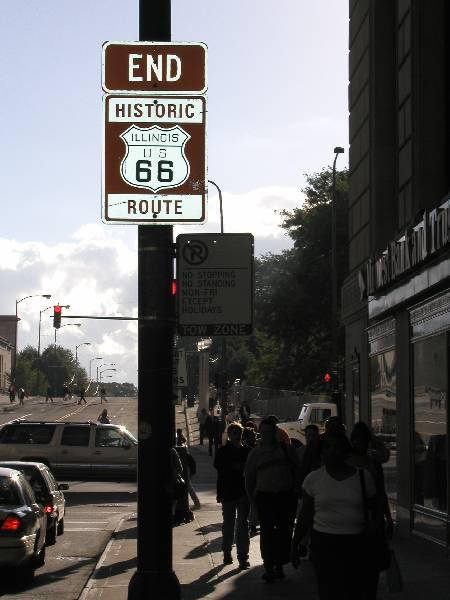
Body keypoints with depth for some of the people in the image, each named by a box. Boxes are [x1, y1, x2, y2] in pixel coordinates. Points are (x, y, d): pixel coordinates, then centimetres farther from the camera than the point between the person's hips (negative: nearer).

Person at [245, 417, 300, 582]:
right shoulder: (255, 453, 8)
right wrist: (253, 499, 9)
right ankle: (269, 567, -1)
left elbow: (296, 470, 12)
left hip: (286, 496, 1)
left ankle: (279, 565, 16)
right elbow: (249, 477, 14)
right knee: (267, 533, -5)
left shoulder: (286, 449, 7)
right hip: (265, 497, 0)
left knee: (284, 532, 4)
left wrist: (294, 489, 5)